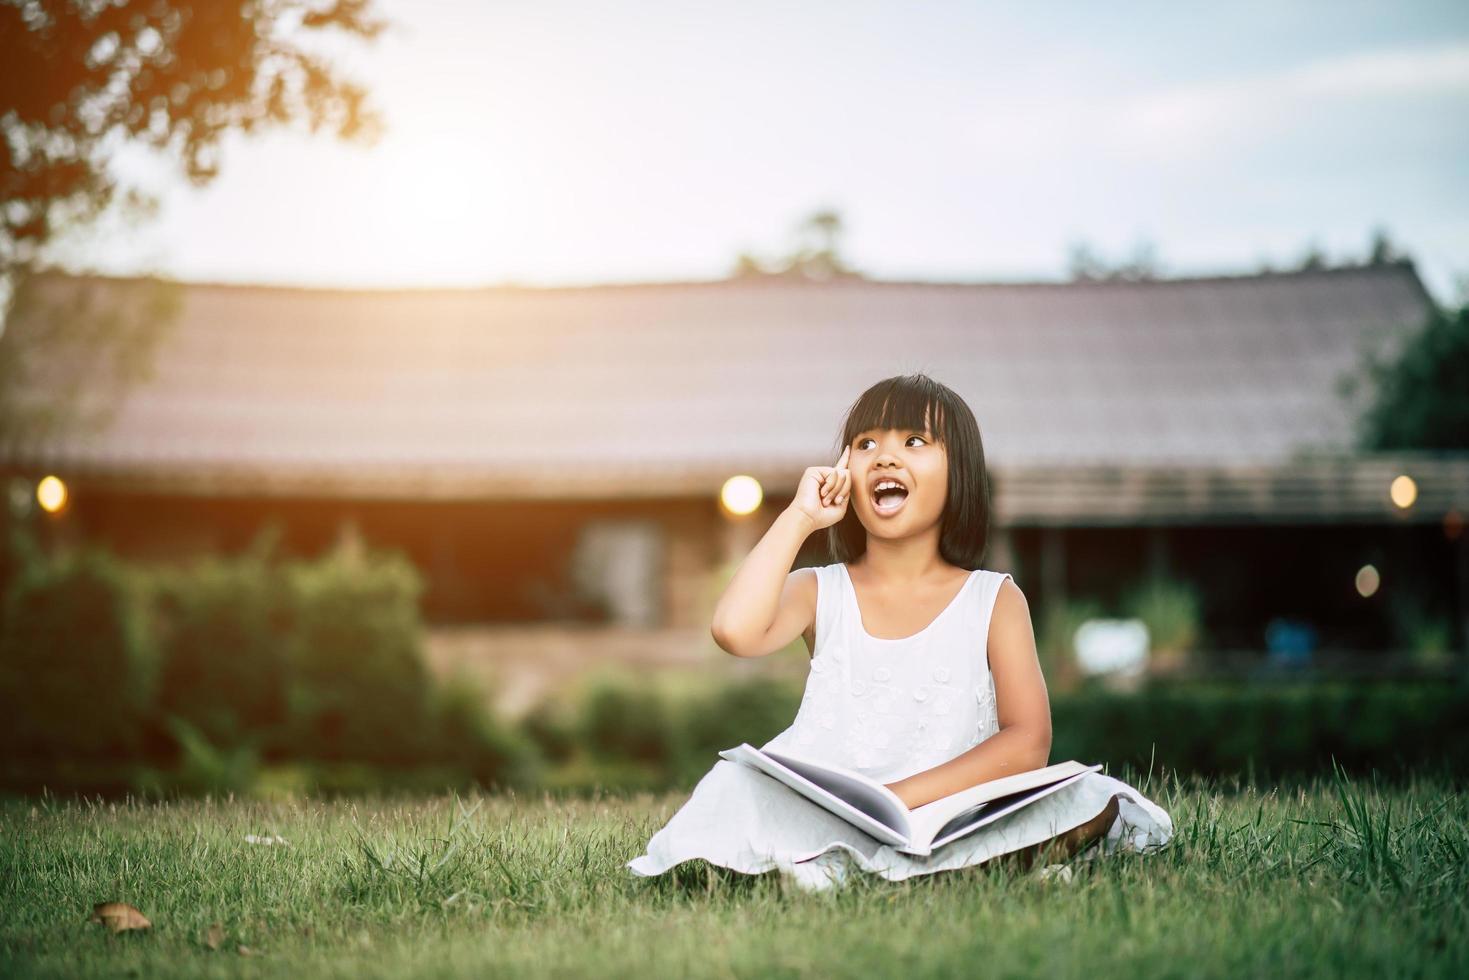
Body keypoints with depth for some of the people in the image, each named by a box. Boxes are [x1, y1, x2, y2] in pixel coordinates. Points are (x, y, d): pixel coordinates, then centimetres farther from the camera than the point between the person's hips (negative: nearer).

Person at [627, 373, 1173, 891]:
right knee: (737, 783, -27)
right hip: (821, 813, 1)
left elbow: (1029, 742, -6)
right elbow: (735, 631, -15)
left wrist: (903, 796, -20)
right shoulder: (819, 593, 8)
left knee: (1086, 800, -25)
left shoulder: (994, 600, 6)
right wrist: (799, 518, -6)